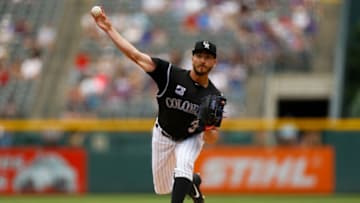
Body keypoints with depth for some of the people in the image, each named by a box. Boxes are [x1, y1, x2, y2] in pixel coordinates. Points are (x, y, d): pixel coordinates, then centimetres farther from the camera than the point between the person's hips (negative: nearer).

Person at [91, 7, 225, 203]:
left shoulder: (214, 97, -20)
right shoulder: (171, 74, -24)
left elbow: (212, 138, -12)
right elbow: (136, 55, -28)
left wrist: (209, 132, -38)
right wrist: (109, 29, -35)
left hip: (191, 139, -1)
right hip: (163, 136, 1)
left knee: (183, 167, -33)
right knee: (163, 187, 11)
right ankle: (192, 183, 45)